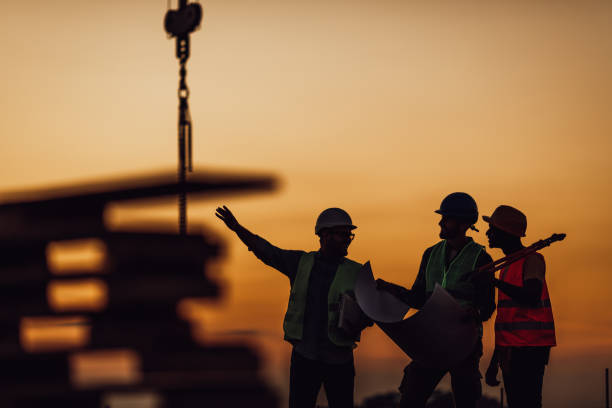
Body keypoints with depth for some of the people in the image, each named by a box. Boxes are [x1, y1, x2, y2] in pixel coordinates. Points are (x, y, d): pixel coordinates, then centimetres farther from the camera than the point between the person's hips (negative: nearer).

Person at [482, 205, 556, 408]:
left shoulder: (532, 260, -5)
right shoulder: (508, 267, 22)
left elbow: (532, 298, -23)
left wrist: (494, 281, -25)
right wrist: (494, 363, 25)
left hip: (530, 350, -9)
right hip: (510, 350, 9)